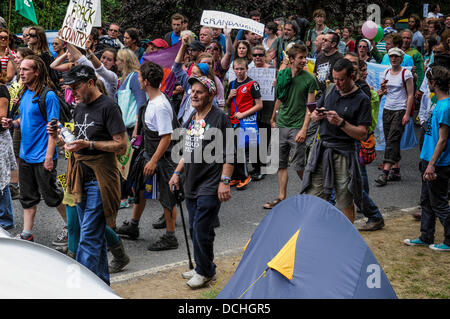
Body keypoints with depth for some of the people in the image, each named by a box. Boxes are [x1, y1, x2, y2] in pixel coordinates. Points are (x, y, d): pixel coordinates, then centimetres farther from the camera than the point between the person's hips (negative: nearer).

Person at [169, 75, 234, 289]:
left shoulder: (220, 119, -9)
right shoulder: (191, 119, 15)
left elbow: (229, 154, -11)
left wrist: (224, 181, -16)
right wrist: (177, 172, 18)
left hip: (210, 187, -8)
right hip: (191, 185, 8)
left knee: (201, 229, -8)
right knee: (195, 229, 12)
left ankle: (205, 271, 5)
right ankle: (202, 268, 25)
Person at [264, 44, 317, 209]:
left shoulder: (309, 79, -7)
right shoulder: (282, 75, 6)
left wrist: (304, 129, -16)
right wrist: (273, 119, 22)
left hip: (297, 127, -5)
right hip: (281, 126, 5)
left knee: (299, 165, -2)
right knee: (281, 163, 7)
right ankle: (282, 197, 15)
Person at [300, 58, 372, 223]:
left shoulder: (362, 100, -6)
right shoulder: (330, 91, 10)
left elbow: (362, 134, -10)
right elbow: (313, 115, 19)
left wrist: (340, 122, -21)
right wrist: (317, 115, -5)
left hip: (343, 154, -4)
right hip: (321, 149, 5)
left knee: (345, 204, 4)